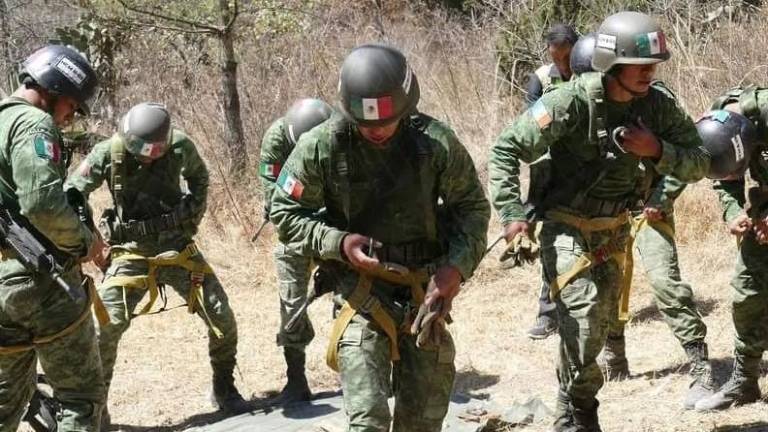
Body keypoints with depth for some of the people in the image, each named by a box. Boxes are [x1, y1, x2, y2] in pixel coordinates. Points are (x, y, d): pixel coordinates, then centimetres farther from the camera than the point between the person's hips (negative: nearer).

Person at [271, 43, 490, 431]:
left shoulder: (436, 143, -10)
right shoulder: (321, 147, -12)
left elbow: (472, 207, 2)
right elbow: (285, 214, -2)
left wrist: (458, 265, -14)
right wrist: (338, 243, -18)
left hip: (424, 293, 2)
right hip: (361, 295, -2)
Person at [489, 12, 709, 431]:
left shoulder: (657, 105, -9)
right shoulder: (572, 102, -23)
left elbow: (698, 164, -3)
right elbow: (505, 150, -17)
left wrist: (656, 151, -22)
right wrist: (511, 213, -25)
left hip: (614, 231, 6)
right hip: (566, 228, -5)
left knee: (599, 324, 16)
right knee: (582, 320, -16)